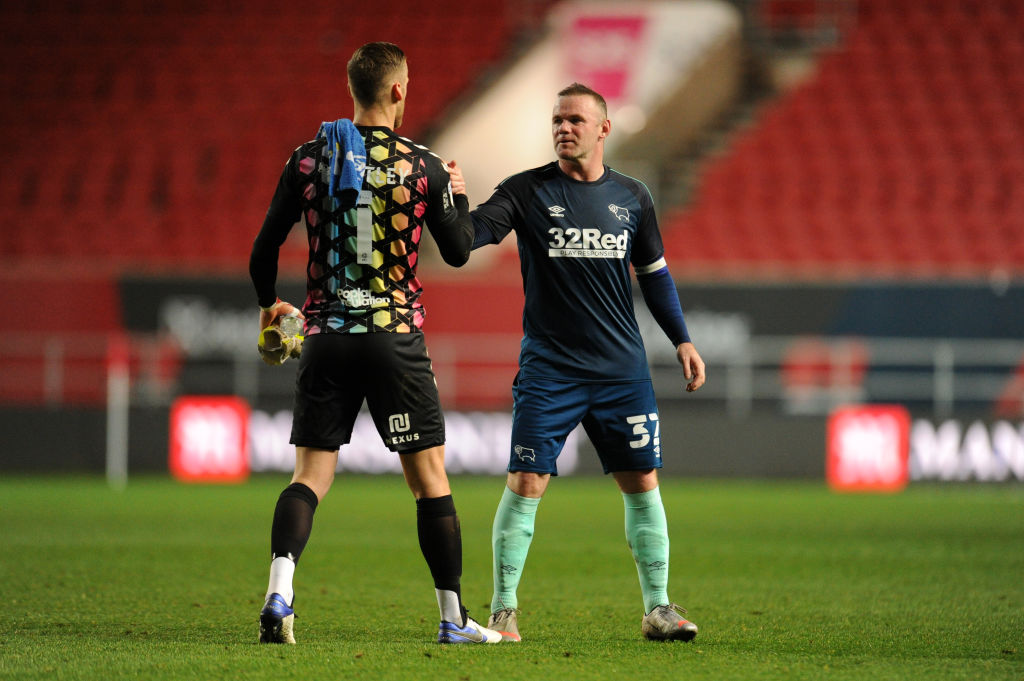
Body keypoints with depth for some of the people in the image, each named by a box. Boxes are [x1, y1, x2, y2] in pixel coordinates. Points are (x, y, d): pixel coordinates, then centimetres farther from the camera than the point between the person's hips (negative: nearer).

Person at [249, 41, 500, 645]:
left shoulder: (309, 160, 1)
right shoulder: (422, 166, -3)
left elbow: (265, 247, 6)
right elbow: (458, 251, 6)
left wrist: (269, 303, 26)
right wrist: (458, 196, 25)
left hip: (326, 338, 2)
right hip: (396, 338, -2)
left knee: (311, 475, 5)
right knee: (430, 477, 6)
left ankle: (280, 594, -17)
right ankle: (454, 619, 9)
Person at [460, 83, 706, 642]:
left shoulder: (632, 197, 8)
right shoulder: (528, 191, -2)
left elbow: (653, 271, 19)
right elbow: (472, 232, -15)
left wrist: (681, 340, 16)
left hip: (622, 369, 3)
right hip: (548, 369, -3)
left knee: (642, 481, 5)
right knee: (526, 483, -8)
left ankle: (657, 608, 13)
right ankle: (503, 610, 1)